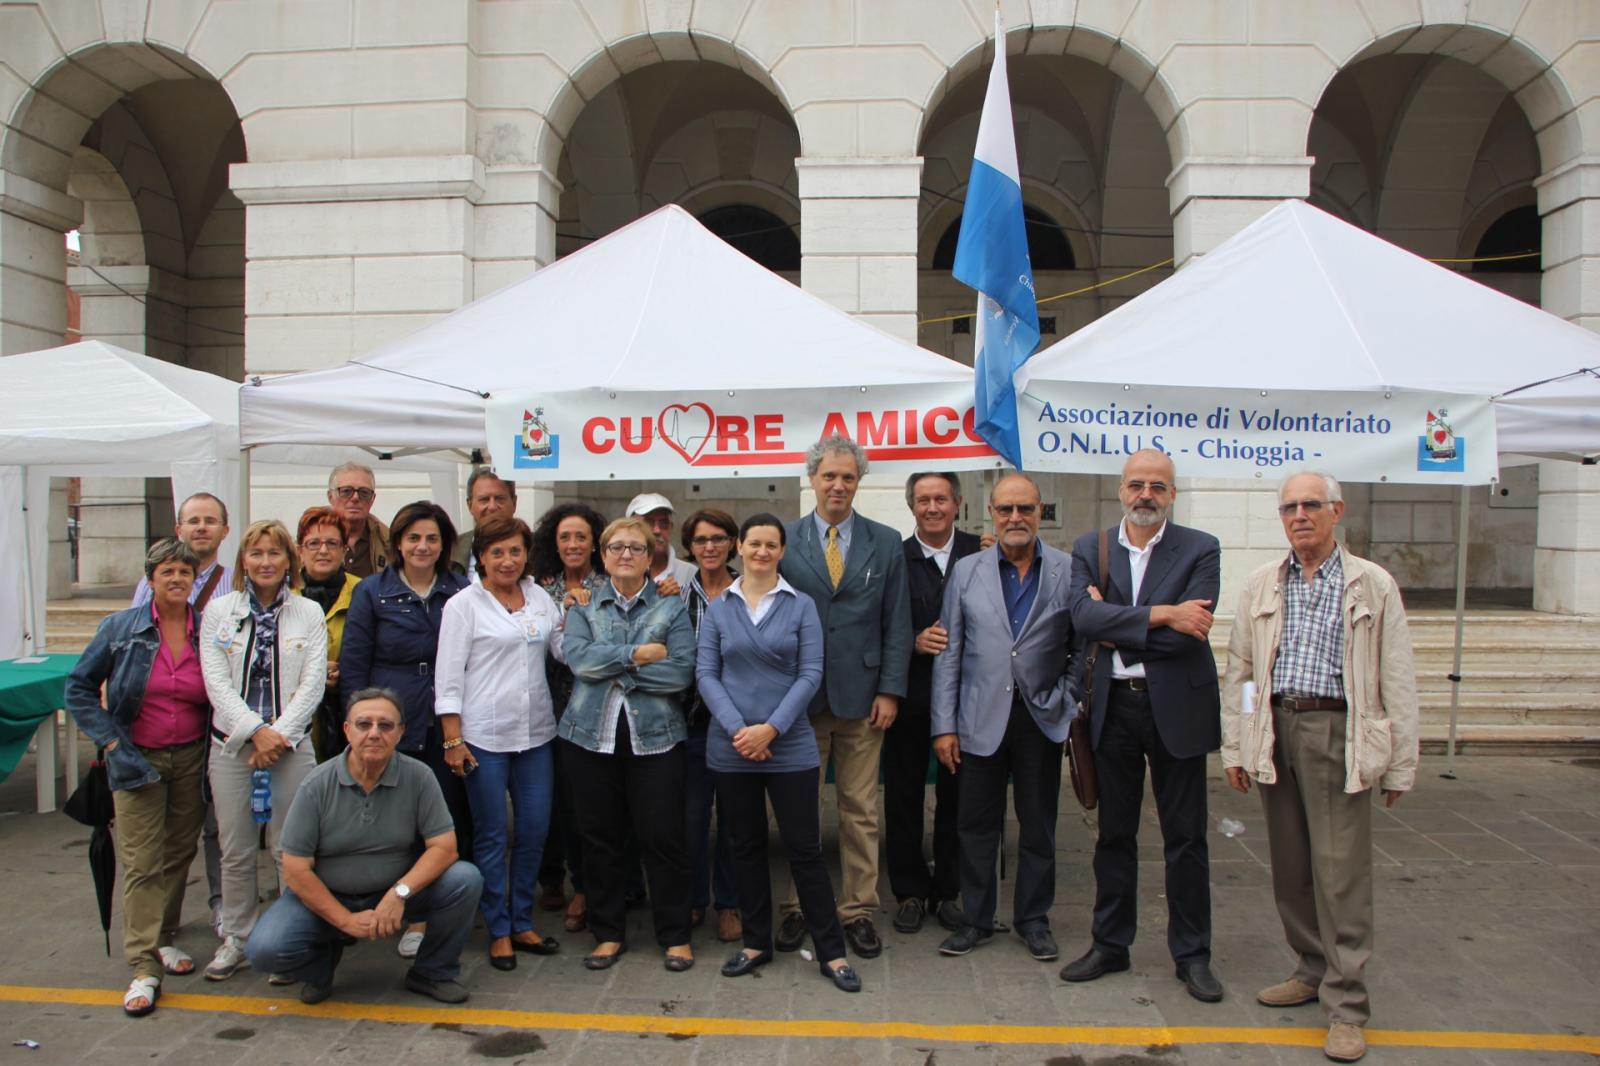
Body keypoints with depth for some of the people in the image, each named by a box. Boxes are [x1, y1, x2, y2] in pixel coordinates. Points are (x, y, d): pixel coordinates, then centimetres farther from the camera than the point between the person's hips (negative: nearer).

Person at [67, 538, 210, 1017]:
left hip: (191, 760, 2)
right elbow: (79, 689, 1)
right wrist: (111, 743, -6)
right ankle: (144, 967, 0)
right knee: (142, 863, -4)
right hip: (137, 760, -2)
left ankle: (162, 937, 30)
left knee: (180, 853, 11)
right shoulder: (120, 629, -6)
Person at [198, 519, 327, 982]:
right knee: (235, 851, 9)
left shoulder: (309, 613, 3)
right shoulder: (218, 610, 5)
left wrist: (279, 734, -12)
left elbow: (313, 683, -2)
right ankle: (236, 938, 24)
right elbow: (216, 683, -2)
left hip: (291, 744, -1)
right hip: (232, 744, 1)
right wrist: (256, 731, -12)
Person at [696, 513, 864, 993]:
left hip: (790, 746, -2)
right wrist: (738, 729, -13)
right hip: (731, 749, 2)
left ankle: (831, 952, 11)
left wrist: (770, 729, -13)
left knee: (805, 848, 1)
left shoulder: (801, 606, 1)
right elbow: (705, 673, -1)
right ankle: (756, 942, 26)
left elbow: (810, 674, -5)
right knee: (746, 846, 12)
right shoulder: (717, 608, 5)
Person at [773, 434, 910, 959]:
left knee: (860, 811, 7)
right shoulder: (782, 541, 2)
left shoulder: (886, 543, 5)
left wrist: (890, 691, -4)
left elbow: (897, 624, 4)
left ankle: (859, 911, 19)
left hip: (861, 697, 1)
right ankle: (796, 908, 21)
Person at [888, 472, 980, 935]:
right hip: (910, 696, 0)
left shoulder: (982, 552, 0)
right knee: (904, 797, 8)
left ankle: (948, 890, 26)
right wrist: (915, 640, -17)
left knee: (956, 797, 10)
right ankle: (910, 892, 23)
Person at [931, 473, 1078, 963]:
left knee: (1038, 826, 10)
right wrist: (944, 725, -1)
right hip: (980, 717, 1)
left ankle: (1033, 919, 26)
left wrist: (1067, 702, -7)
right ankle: (975, 919, 23)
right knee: (976, 825, 8)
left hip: (1042, 718, 0)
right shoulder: (966, 572, 3)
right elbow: (949, 653, 2)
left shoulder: (1069, 571, 0)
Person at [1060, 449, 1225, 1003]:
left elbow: (1188, 633, -16)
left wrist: (1116, 631, -11)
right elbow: (1084, 615, -14)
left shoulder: (1200, 548, -3)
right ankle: (1110, 945, 26)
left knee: (1185, 837, 7)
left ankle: (1192, 954, 22)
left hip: (1176, 706, -2)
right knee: (1114, 832, 13)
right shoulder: (1090, 548, 4)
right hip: (1113, 704, 2)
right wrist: (1162, 614, -19)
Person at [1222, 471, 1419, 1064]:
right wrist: (1235, 748, 7)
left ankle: (1346, 1007, 5)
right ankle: (1312, 971, 27)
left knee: (1341, 871, -4)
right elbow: (1238, 672, 12)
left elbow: (1397, 682, 1)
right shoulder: (1260, 587, 11)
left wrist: (1400, 765, -1)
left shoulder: (1373, 586, 2)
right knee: (1290, 867, 11)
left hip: (1339, 733, -4)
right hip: (1275, 731, 4)